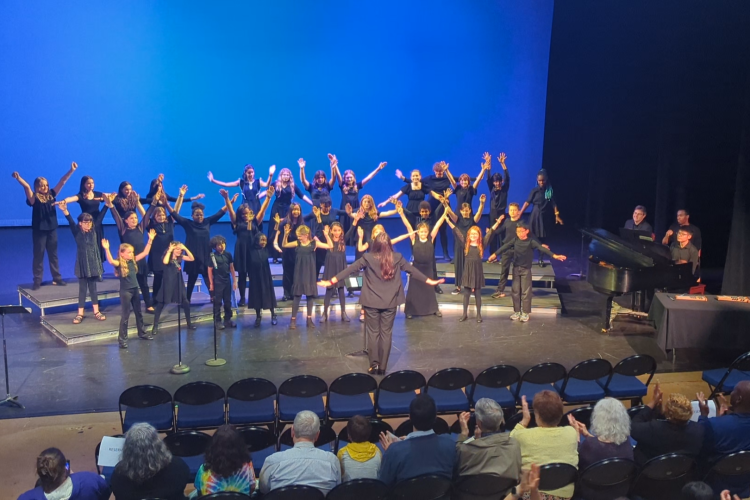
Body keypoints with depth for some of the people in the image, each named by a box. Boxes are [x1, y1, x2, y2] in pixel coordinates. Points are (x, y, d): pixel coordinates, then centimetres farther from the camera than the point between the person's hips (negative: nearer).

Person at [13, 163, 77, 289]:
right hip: (39, 230, -4)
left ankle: (57, 278, 21)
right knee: (38, 256, 3)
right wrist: (18, 178, -41)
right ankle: (37, 281, 8)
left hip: (52, 229, 4)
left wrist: (71, 170, -2)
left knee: (53, 255, 13)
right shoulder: (34, 197, -7)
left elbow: (62, 182, 2)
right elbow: (27, 186, -24)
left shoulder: (51, 194, 4)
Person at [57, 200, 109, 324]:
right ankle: (80, 314, 11)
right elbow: (71, 221, -22)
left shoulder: (93, 230, 1)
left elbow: (100, 216, -1)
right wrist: (65, 210, -39)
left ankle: (96, 312, 19)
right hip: (82, 264, -2)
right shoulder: (77, 232, -6)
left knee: (93, 287, 11)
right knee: (82, 288, 4)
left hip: (93, 263, 2)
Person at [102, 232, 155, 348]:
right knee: (125, 316, 0)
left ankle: (142, 333, 35)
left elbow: (145, 253, 4)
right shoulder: (119, 263, -14)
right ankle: (122, 339, 8)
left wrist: (150, 240, -1)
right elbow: (111, 261, -36)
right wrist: (107, 249, -48)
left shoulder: (133, 261, 3)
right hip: (125, 291, -6)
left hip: (135, 289, 6)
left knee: (138, 313, 19)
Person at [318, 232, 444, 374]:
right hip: (390, 303, 1)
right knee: (386, 333, 8)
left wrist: (331, 281, -1)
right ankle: (382, 366, 10)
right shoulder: (397, 258, -3)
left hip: (371, 302, -1)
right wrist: (430, 281, 17)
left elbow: (349, 270, -6)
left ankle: (374, 365, 8)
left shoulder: (368, 258, -7)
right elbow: (413, 270, 5)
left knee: (373, 333, 9)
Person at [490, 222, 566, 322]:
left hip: (526, 269, -3)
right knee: (515, 291, 7)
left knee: (525, 291, 0)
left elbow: (541, 248, -20)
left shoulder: (531, 241, -10)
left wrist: (554, 255, -31)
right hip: (516, 269, 3)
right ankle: (516, 311, 18)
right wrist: (495, 254, -20)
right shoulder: (515, 241, 0)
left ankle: (525, 313, 8)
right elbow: (505, 247, -7)